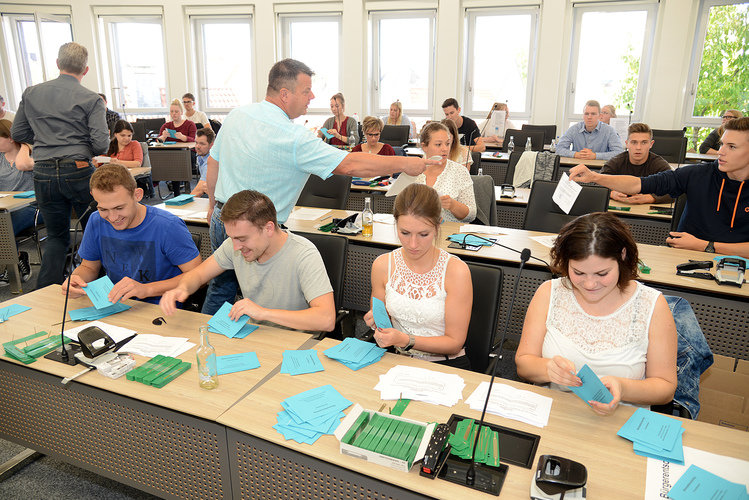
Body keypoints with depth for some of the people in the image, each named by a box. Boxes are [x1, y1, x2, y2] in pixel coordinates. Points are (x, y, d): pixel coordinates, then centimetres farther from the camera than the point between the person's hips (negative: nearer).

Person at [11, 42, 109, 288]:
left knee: (56, 235, 15)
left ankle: (45, 294, 11)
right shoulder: (91, 99, -6)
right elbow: (101, 143, -13)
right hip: (78, 172, -3)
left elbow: (18, 132, 11)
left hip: (43, 174, 4)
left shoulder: (31, 93, 6)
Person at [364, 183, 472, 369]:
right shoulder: (382, 265, -3)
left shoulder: (456, 270, -16)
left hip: (446, 364, -2)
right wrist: (378, 321, -14)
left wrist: (406, 340, -25)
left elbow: (455, 342, -12)